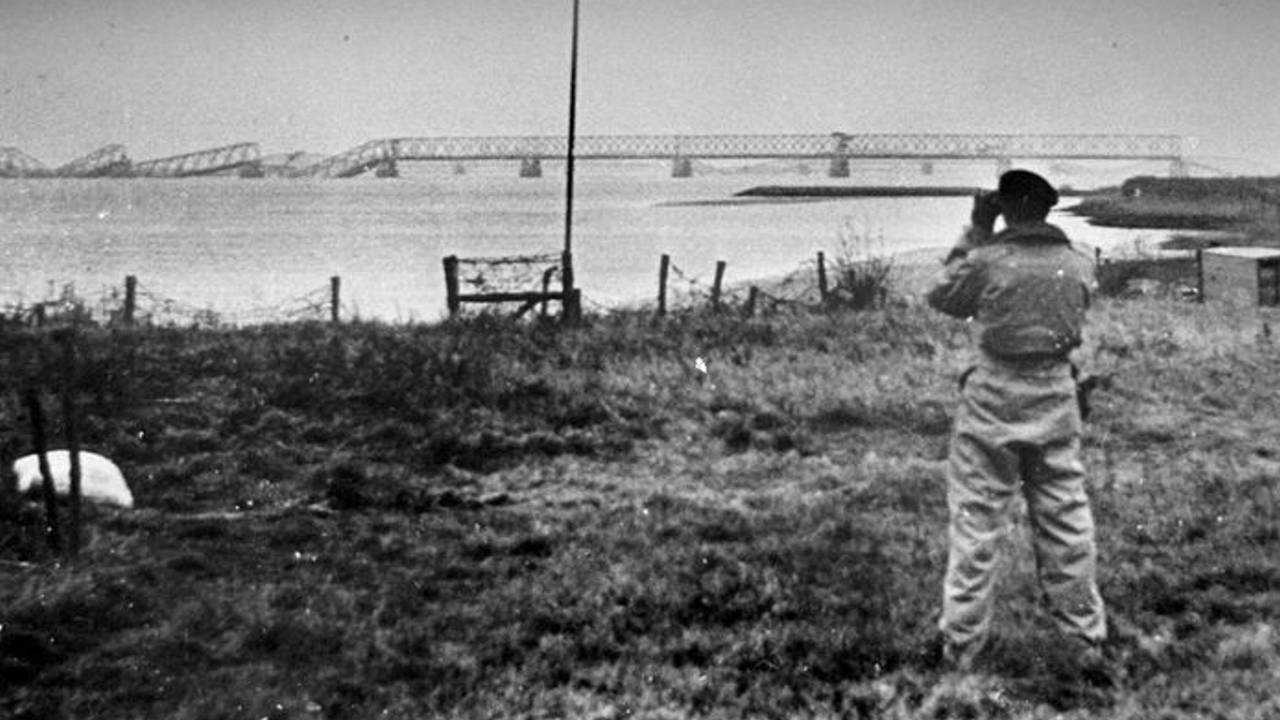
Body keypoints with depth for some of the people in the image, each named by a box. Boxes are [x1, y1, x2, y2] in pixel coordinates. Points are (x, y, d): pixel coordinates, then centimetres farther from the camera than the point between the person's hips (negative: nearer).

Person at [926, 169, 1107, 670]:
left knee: (976, 523, 5)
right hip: (1056, 400, 3)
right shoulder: (1079, 265, -2)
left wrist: (975, 233, 4)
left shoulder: (987, 260, -13)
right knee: (1066, 520, 14)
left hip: (994, 399, -3)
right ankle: (1086, 630, 24)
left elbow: (942, 298, 3)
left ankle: (961, 642, 10)